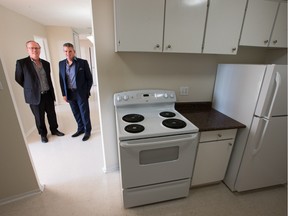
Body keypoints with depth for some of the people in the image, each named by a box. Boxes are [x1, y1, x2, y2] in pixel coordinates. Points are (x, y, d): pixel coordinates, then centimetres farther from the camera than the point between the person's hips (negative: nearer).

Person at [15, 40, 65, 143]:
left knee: (52, 114, 13)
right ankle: (43, 134, 29)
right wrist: (30, 89, 4)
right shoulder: (21, 63, -7)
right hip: (35, 96, -3)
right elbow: (18, 79, 0)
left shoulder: (46, 63, 6)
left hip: (48, 95, 3)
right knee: (39, 118, 10)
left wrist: (51, 92, 13)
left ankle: (54, 130, 32)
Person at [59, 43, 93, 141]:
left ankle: (87, 131, 22)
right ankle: (80, 129, 34)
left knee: (84, 113, 5)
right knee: (76, 113, 15)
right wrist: (64, 94, 6)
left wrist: (86, 92, -6)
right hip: (70, 94, 4)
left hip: (81, 93, -4)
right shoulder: (61, 63, 6)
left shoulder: (83, 62, -7)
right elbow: (61, 79, 10)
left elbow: (89, 78, -4)